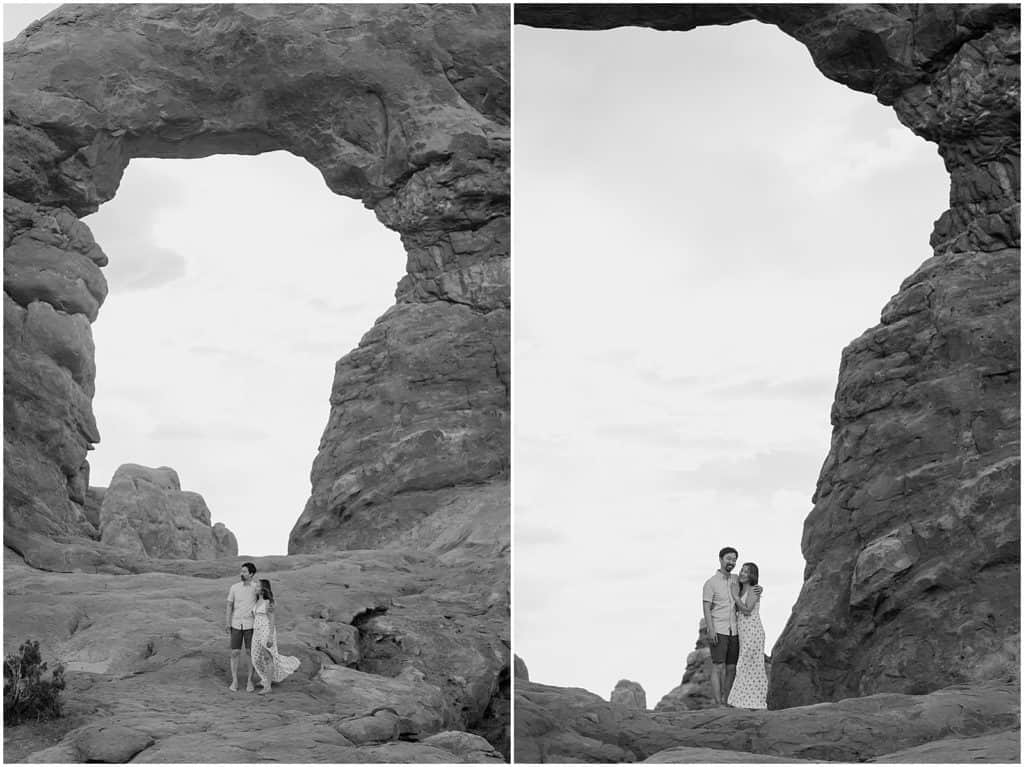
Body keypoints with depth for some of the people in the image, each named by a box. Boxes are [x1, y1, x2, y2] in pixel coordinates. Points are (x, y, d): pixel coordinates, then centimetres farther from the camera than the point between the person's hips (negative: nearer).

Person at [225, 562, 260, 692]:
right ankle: (234, 681, 9)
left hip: (250, 626, -2)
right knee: (235, 653, -1)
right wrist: (228, 625, 1)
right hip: (236, 625, 2)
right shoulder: (234, 587, -1)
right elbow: (229, 606, 3)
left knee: (251, 653, 0)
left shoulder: (256, 587, -6)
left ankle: (249, 681, 13)